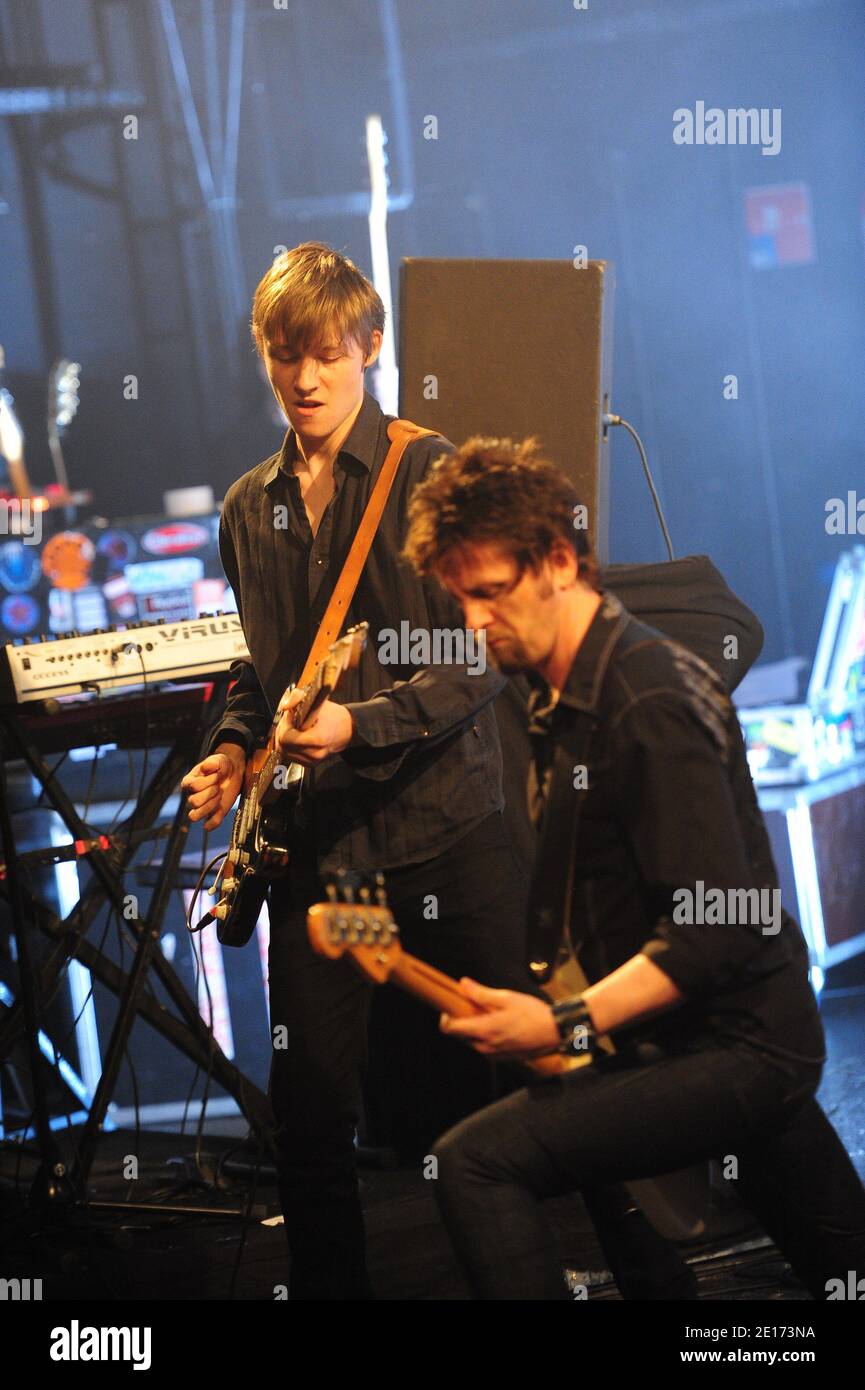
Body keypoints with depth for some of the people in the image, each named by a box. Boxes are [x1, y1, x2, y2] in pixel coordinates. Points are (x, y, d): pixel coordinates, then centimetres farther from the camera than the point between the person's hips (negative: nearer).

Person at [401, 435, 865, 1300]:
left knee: (476, 1164, -21)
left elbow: (719, 926, -27)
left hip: (735, 1047, -10)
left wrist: (565, 1025, -28)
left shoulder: (650, 702, -20)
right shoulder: (564, 698, 11)